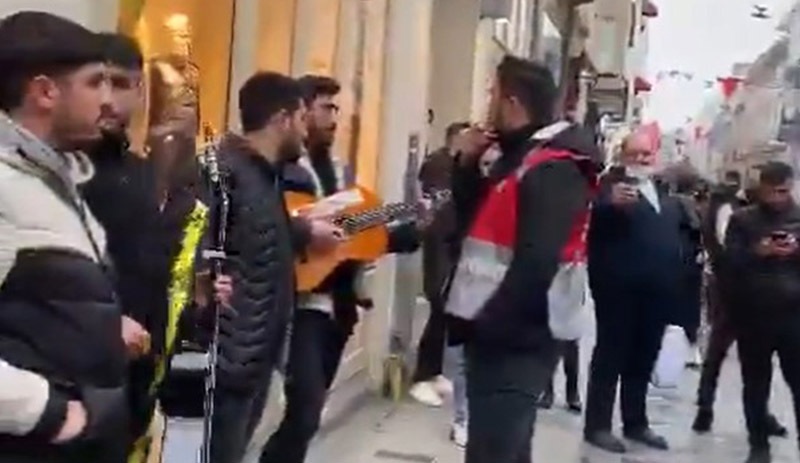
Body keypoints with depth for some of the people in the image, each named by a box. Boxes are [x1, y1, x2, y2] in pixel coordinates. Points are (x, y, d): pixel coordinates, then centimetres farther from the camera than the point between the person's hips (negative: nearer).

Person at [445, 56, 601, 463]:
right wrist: (468, 165, 7)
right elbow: (474, 225, 20)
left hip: (516, 342, -10)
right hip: (496, 335, 10)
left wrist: (485, 327, -22)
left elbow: (535, 265, -25)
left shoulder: (553, 170, -16)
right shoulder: (517, 158, 16)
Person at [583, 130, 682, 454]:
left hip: (657, 291, 7)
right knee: (610, 356, 0)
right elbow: (594, 218, -24)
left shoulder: (664, 192, 16)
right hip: (619, 288, -6)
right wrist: (611, 203, -45)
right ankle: (598, 425, 6)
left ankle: (635, 423, 25)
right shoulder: (611, 184, -6)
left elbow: (674, 234, 20)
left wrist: (675, 279, 11)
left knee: (643, 360, 14)